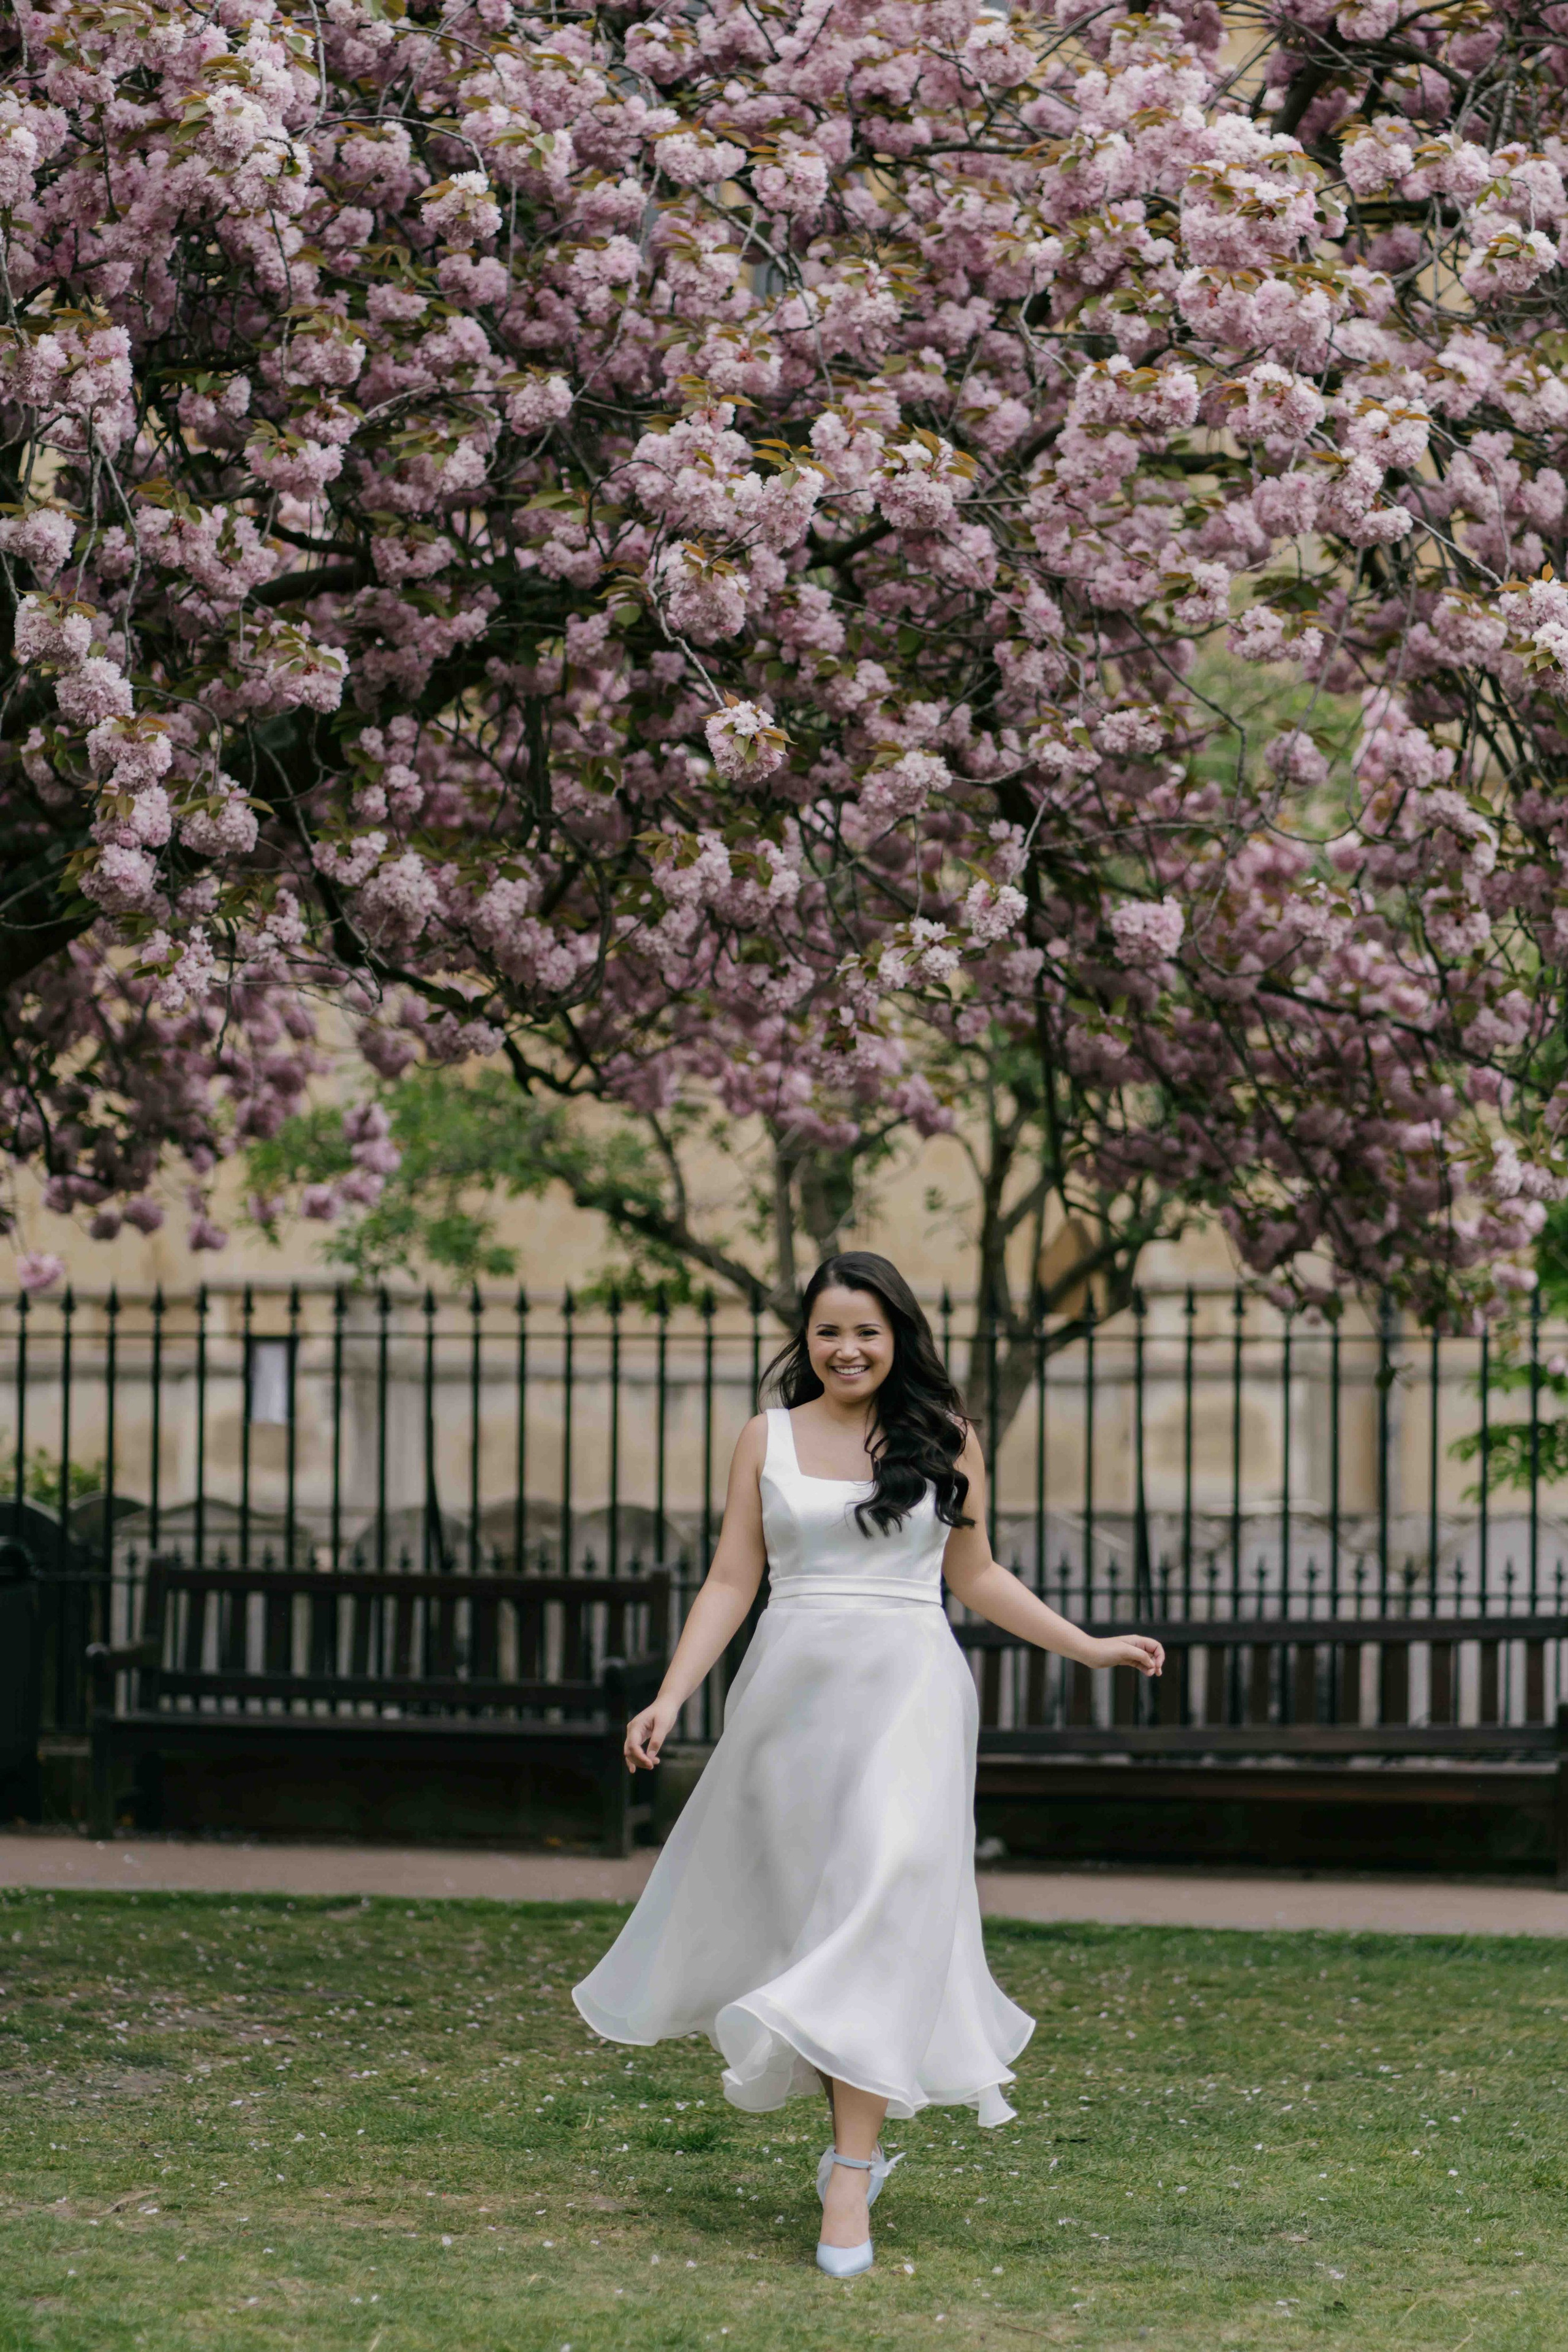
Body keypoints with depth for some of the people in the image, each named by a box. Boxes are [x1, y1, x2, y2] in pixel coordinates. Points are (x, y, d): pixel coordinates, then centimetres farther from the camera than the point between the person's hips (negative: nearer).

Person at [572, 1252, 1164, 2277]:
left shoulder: (945, 1439, 6)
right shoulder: (769, 1438, 7)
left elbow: (976, 1577, 15)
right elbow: (731, 1581, 6)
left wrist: (1091, 1647, 13)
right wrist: (671, 1696, -4)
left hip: (906, 1690, -2)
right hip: (790, 1689, 2)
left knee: (879, 1916, -11)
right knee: (794, 1918, 6)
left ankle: (849, 2187, -15)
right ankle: (854, 2136, 26)